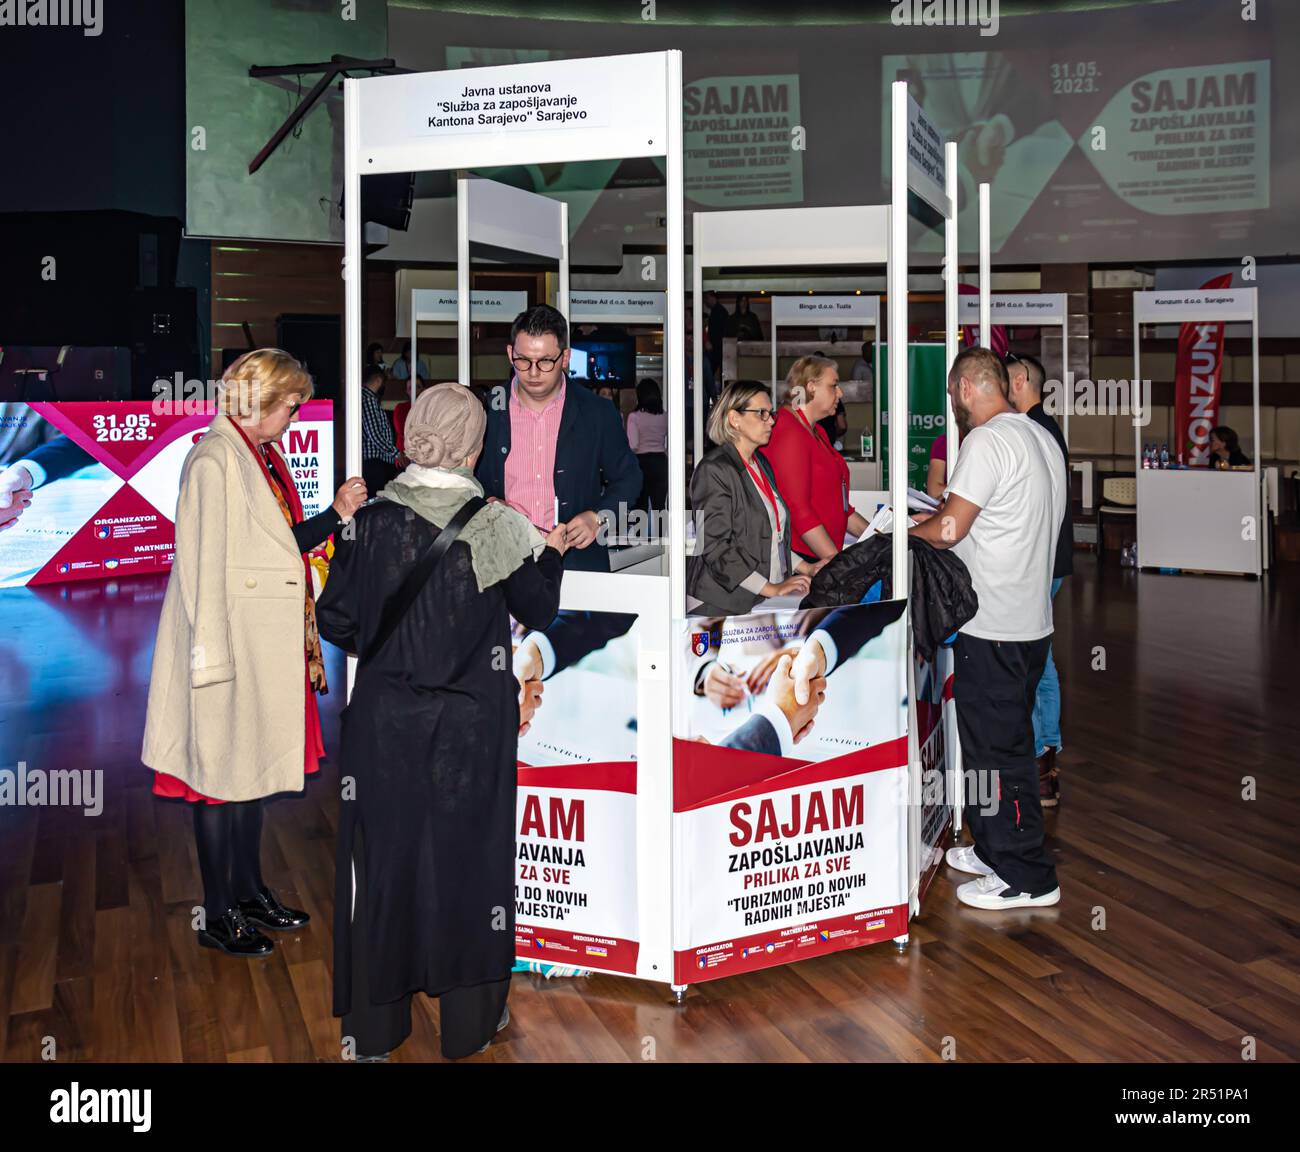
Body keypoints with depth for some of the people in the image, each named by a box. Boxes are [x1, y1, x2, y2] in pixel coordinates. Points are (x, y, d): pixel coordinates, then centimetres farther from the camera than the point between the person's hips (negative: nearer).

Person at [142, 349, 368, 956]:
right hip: (233, 647, -9)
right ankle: (218, 916, 16)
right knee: (223, 772, 2)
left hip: (267, 648, 9)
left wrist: (336, 514, 4)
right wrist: (214, 657, -20)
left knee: (254, 768, 17)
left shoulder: (263, 456, 12)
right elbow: (203, 565, -18)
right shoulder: (214, 460, -16)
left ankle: (250, 892, 31)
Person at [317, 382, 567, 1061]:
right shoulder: (497, 526, -10)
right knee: (468, 856, 12)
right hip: (471, 725, -1)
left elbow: (336, 622, -4)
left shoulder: (372, 521, -8)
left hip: (385, 723, 1)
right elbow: (539, 611, 2)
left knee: (383, 857, 12)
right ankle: (469, 1020, 26)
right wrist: (552, 552, 17)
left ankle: (374, 1026, 25)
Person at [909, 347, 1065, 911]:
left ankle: (1026, 879, 9)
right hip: (1030, 620, 10)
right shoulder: (1041, 438, 13)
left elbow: (949, 530, -18)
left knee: (997, 751, -1)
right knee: (1001, 742, 20)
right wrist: (940, 515, 23)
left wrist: (903, 533, 0)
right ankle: (994, 849, 33)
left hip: (994, 629, -10)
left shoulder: (987, 441, -17)